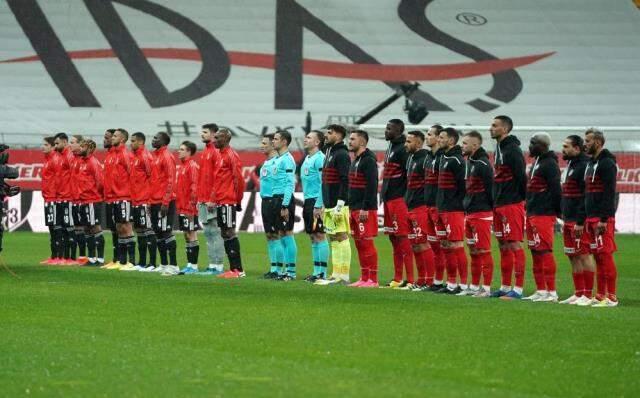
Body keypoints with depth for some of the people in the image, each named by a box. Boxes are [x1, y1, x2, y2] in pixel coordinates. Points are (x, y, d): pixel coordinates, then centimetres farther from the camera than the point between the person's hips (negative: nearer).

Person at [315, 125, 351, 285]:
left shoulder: (342, 155, -11)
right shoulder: (329, 153, 20)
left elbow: (345, 181, -18)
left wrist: (339, 204, -23)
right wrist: (324, 206, 23)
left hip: (338, 206, -10)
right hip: (329, 205, 10)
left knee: (341, 238, -9)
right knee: (333, 239, 10)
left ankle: (343, 276, -9)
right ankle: (336, 275, 13)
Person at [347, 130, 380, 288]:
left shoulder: (368, 160, -12)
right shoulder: (355, 161, 18)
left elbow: (371, 186, -19)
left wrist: (365, 209, -22)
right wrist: (351, 209, 19)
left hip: (365, 210, -10)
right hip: (354, 209, 10)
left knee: (367, 243, -9)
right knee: (359, 244, 10)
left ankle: (372, 280, -7)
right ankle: (364, 278, 13)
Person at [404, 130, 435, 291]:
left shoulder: (425, 159, -13)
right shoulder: (411, 158, 17)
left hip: (421, 208, -10)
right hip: (411, 208, 10)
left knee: (422, 245, -8)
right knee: (415, 246, 11)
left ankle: (428, 282, -5)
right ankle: (420, 281, 17)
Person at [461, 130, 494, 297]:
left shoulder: (483, 164, -13)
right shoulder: (469, 162, 15)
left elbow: (491, 188, -15)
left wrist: (490, 209, -13)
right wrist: (466, 206, 15)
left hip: (481, 214, -9)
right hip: (470, 213, 9)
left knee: (483, 251, -7)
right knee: (473, 251, 13)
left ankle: (486, 288, -6)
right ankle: (474, 286, 19)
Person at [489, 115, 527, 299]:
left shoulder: (513, 150, -13)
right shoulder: (499, 149, 16)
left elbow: (521, 177, -16)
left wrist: (520, 198, -11)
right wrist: (496, 200, 15)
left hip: (512, 205, -10)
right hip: (499, 205, 10)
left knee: (514, 245, -8)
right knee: (503, 246, 12)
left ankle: (518, 289, -8)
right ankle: (505, 287, 17)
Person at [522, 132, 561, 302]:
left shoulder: (549, 164, -12)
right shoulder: (536, 163, 19)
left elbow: (556, 190, -17)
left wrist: (558, 211, -15)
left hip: (544, 216, -10)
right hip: (532, 215, 10)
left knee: (544, 252, -12)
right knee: (535, 253, 12)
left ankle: (551, 292, -12)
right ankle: (541, 290, 17)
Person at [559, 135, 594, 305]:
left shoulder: (584, 166, -14)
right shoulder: (569, 166, 18)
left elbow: (586, 197, -20)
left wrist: (580, 222, -22)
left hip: (579, 221, -10)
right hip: (569, 220, 10)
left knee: (583, 256, -8)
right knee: (573, 257, 10)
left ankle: (588, 295, -6)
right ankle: (578, 293, 15)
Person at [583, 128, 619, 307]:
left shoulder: (607, 163, -11)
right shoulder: (591, 163, 19)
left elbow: (609, 193, -18)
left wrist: (603, 220, -22)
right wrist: (585, 220, 19)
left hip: (603, 219, -9)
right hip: (591, 218, 9)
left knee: (605, 256, -10)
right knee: (598, 257, 9)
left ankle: (611, 297, -10)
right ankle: (600, 295, 11)